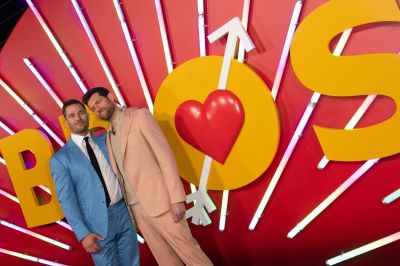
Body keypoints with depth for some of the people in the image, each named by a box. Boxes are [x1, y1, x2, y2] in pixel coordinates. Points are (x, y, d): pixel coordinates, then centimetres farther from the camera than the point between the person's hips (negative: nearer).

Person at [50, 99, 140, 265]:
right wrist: (83, 233, -11)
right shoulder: (60, 158, -2)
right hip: (98, 223, -3)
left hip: (124, 213, 4)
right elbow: (66, 199, -6)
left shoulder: (106, 140, 8)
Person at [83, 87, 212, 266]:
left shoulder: (139, 116, -4)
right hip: (136, 208, 6)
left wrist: (176, 198, -17)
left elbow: (165, 155, -11)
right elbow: (121, 174, 16)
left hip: (159, 201, -6)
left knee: (187, 250, -2)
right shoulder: (108, 136, 15)